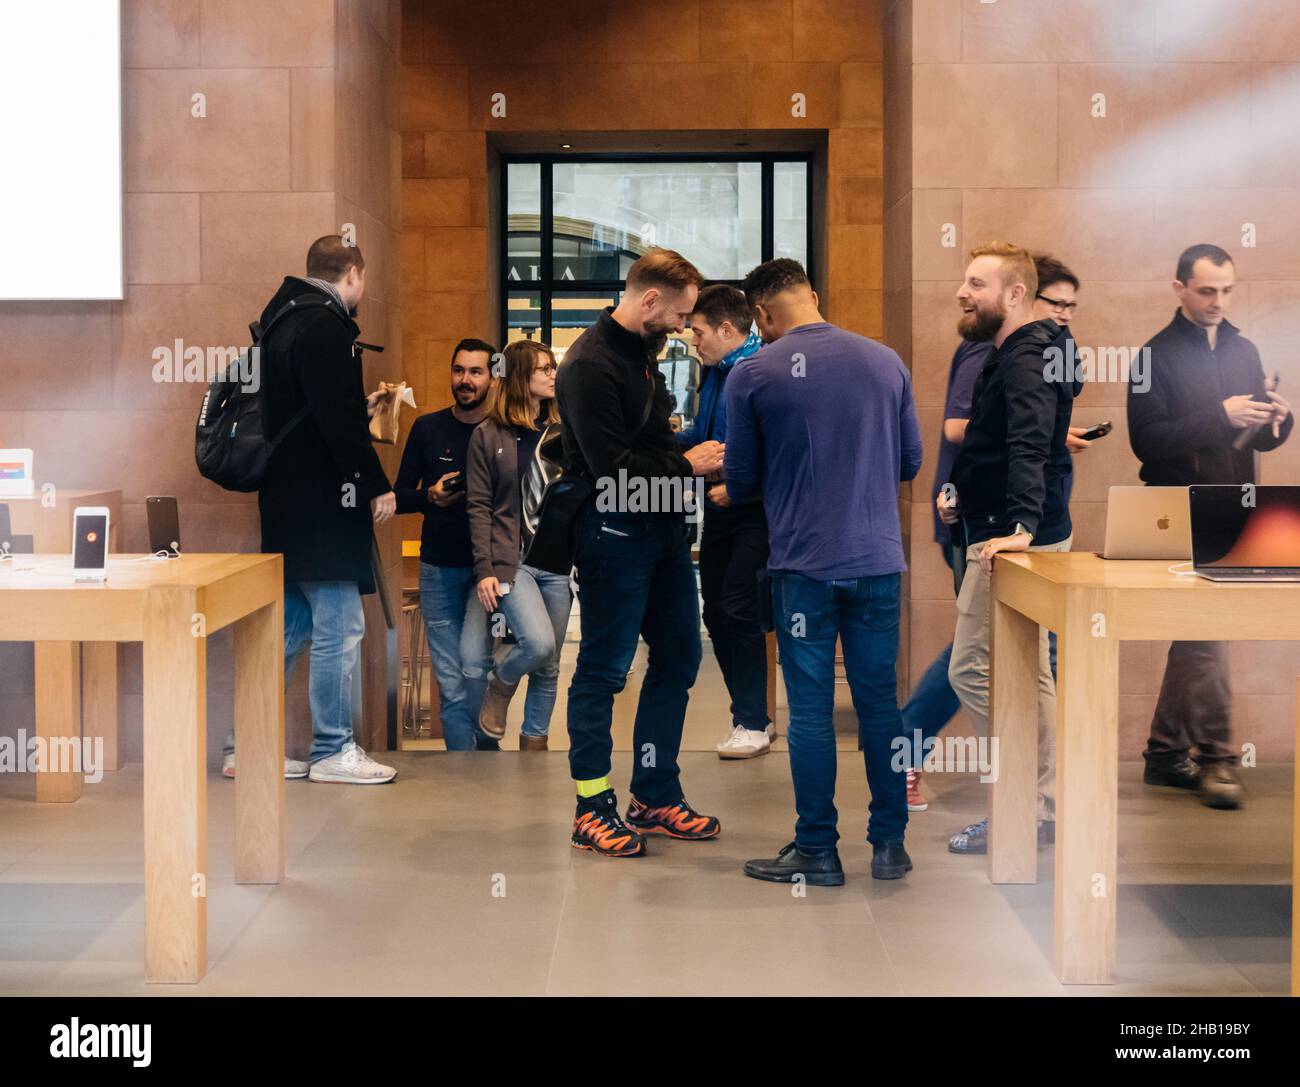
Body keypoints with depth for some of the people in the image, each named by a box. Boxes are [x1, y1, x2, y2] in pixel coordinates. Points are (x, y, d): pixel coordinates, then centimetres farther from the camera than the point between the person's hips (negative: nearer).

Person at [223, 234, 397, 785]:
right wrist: (377, 485, -15)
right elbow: (339, 419, -21)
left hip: (289, 501, 10)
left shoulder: (283, 320, 15)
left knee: (292, 623, 15)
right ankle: (332, 749, 7)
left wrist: (360, 409, 32)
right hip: (322, 502, -10)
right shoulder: (325, 326, -15)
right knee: (339, 627, -1)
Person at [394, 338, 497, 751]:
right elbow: (400, 497, 9)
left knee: (478, 674, -3)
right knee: (451, 687, 0)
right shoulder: (428, 429, 6)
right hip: (439, 568, 2)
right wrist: (431, 496, -12)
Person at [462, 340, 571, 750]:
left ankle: (534, 744, 20)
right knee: (538, 642, -22)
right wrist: (484, 570, -9)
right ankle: (500, 686, 10)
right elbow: (478, 507, -2)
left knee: (549, 665, 5)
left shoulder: (561, 432, 10)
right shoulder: (487, 435, 1)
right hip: (511, 559, -4)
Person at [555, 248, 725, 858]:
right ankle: (593, 812, 10)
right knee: (603, 671, 0)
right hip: (614, 533, -9)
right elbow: (614, 468, -24)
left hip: (662, 528, 10)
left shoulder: (643, 352, 12)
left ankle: (655, 797, 24)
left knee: (678, 659, 13)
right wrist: (688, 465, -13)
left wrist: (696, 457, 2)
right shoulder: (591, 365, -18)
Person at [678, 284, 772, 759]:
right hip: (720, 507, 9)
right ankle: (750, 716, 21)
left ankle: (752, 724, 2)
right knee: (716, 612, 10)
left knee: (738, 610, -9)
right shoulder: (714, 372, 13)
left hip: (754, 510, -9)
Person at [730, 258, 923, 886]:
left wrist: (731, 491, 23)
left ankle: (816, 852, 11)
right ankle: (889, 845, 18)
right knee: (879, 702, 11)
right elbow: (911, 462, 12)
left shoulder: (753, 376, -7)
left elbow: (742, 481, 0)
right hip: (878, 558, 3)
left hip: (803, 563, -3)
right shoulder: (885, 362, 3)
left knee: (811, 710, 4)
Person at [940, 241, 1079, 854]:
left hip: (1011, 540, -11)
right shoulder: (1011, 355, 17)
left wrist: (1020, 526, -42)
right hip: (1010, 531, 11)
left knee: (972, 671, -7)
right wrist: (962, 491, 14)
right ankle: (1047, 808, 21)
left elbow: (1030, 446, -31)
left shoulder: (1026, 360, -16)